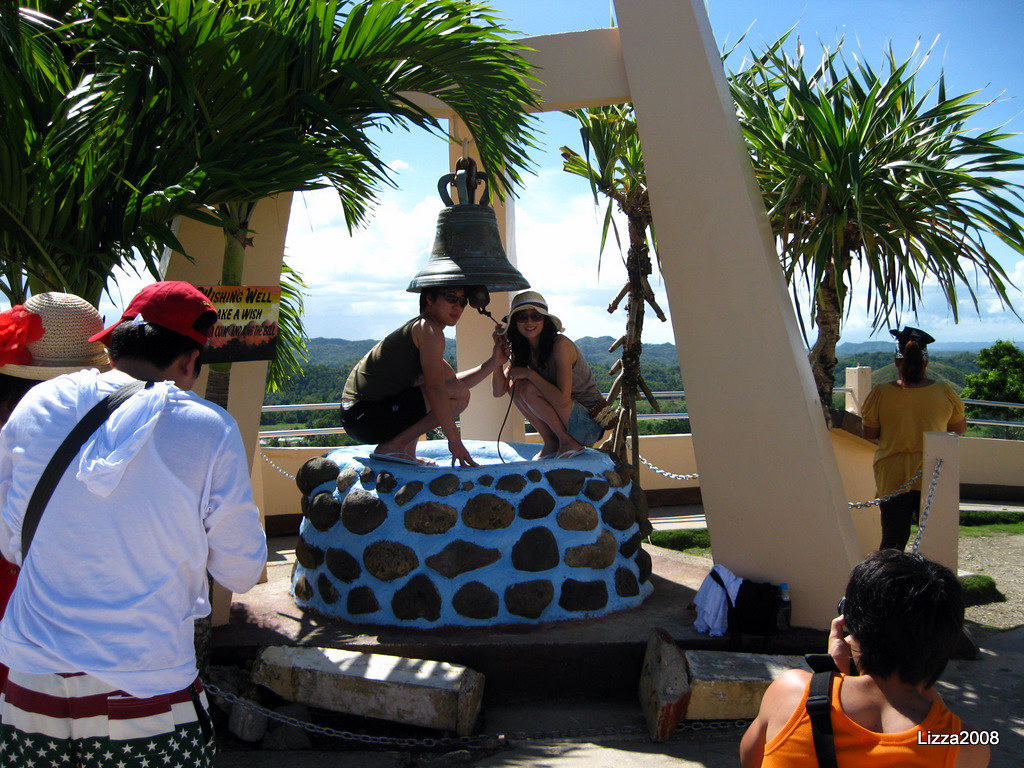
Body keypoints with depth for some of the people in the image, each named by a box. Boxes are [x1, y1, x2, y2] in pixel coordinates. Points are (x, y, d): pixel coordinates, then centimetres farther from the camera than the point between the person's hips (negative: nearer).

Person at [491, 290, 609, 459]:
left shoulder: (561, 344, -20)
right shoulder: (523, 351, 3)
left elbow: (562, 399, -28)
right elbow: (498, 391, -5)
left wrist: (529, 373, -22)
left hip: (589, 423, -8)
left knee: (528, 389, -22)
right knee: (514, 386, -4)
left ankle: (568, 442, -7)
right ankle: (551, 444, 2)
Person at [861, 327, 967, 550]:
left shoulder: (881, 393, -9)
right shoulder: (944, 392, -5)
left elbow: (869, 434, 1)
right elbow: (961, 429, 10)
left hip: (893, 477, 0)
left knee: (892, 540, 8)